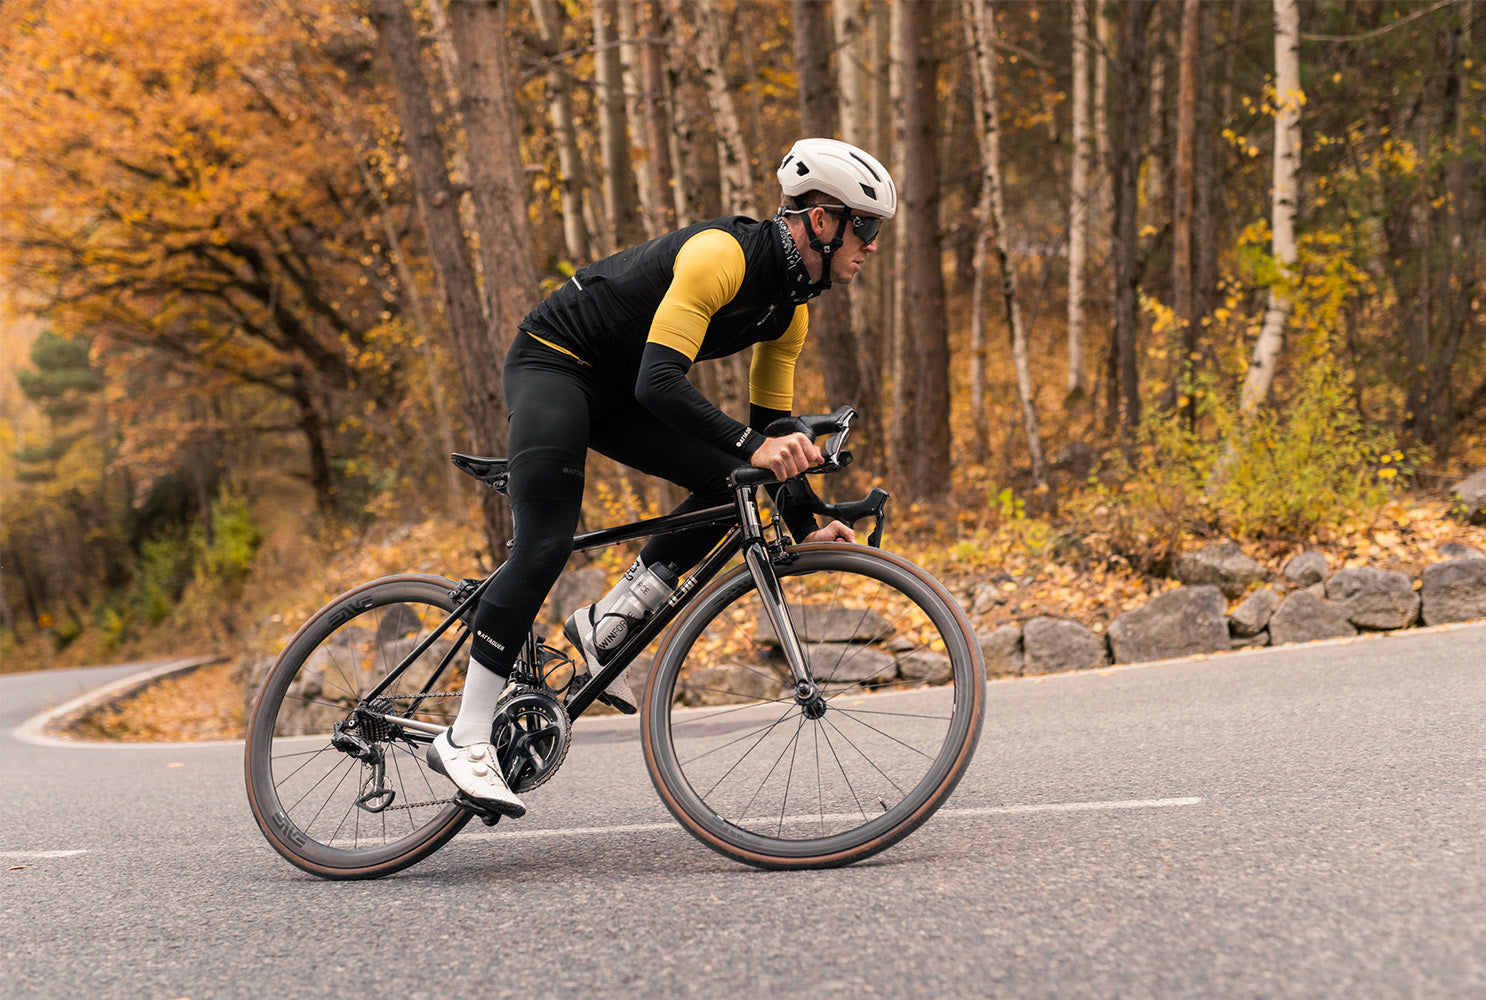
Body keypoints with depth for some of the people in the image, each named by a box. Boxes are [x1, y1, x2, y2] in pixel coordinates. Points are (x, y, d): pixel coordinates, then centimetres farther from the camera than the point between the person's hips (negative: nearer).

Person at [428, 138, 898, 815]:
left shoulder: (792, 302, 0)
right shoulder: (721, 254, -28)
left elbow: (771, 425, 7)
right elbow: (660, 381, -37)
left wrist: (804, 526, -1)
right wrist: (754, 447, -45)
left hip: (614, 391, 9)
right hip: (551, 363, -9)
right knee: (545, 546, -20)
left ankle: (608, 621, 0)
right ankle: (465, 739, -16)